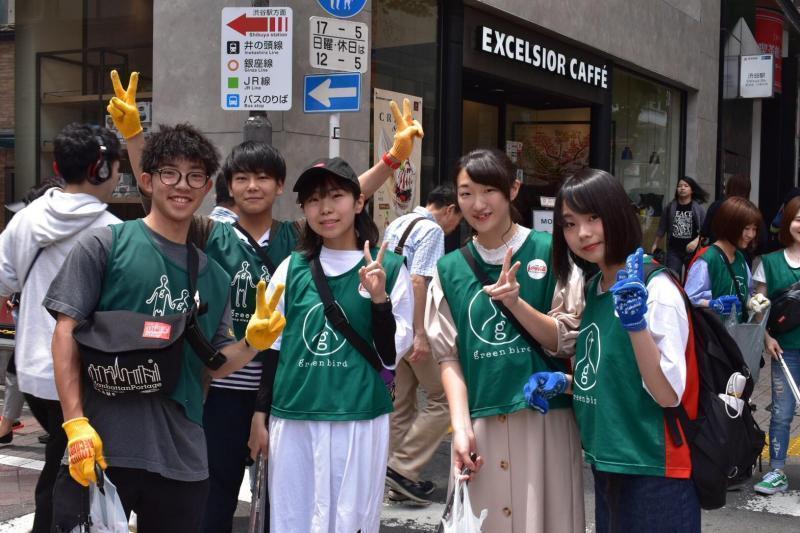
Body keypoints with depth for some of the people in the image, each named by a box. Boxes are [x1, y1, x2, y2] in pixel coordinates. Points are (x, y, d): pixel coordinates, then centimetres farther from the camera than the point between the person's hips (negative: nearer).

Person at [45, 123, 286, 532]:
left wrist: (253, 341, -5)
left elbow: (211, 364, 14)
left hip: (182, 459, 4)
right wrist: (76, 422, -14)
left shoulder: (214, 277, 13)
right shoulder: (105, 245, -1)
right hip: (101, 448, -4)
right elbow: (67, 331, -5)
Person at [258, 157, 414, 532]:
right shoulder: (293, 267, 6)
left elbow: (391, 355, -2)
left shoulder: (389, 268, -2)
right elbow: (270, 346, 12)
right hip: (292, 419, 3)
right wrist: (260, 414, 11)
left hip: (360, 420, -2)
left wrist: (379, 297, -15)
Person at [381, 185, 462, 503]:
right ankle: (402, 467, -3)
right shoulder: (432, 230, -10)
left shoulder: (395, 225, 15)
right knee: (443, 398, 1)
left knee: (401, 402, 14)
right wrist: (421, 334, -23)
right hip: (414, 323, -9)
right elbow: (418, 281, -20)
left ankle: (400, 479, 19)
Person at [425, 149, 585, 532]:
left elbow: (566, 342, -3)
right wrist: (461, 425, -6)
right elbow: (449, 356, 5)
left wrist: (515, 302, -18)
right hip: (479, 422, 2)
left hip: (544, 418, -2)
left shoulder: (550, 253, -2)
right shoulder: (449, 269, 5)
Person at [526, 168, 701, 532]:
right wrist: (563, 383, 0)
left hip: (654, 472, -7)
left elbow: (668, 393, -21)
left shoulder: (656, 288, -16)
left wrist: (636, 323, -31)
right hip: (608, 465, 7)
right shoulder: (593, 289, 7)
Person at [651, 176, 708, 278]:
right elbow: (662, 227, 12)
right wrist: (656, 244, 13)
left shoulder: (698, 208, -3)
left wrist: (696, 241, -18)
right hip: (674, 250, 1)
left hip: (692, 250, -1)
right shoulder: (671, 207, 4)